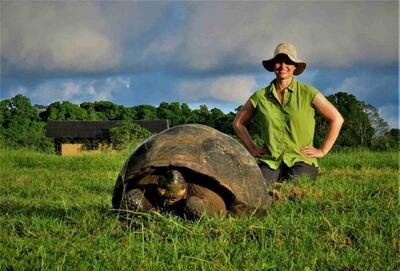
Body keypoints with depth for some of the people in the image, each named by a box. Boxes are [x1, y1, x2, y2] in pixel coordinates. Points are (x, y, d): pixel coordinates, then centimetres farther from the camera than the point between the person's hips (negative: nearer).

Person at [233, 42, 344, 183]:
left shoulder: (307, 93, 3)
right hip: (270, 162, 1)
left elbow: (336, 119, 8)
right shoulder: (260, 96, 9)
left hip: (301, 161, -1)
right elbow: (238, 123, 24)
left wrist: (322, 151, 5)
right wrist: (252, 149, 14)